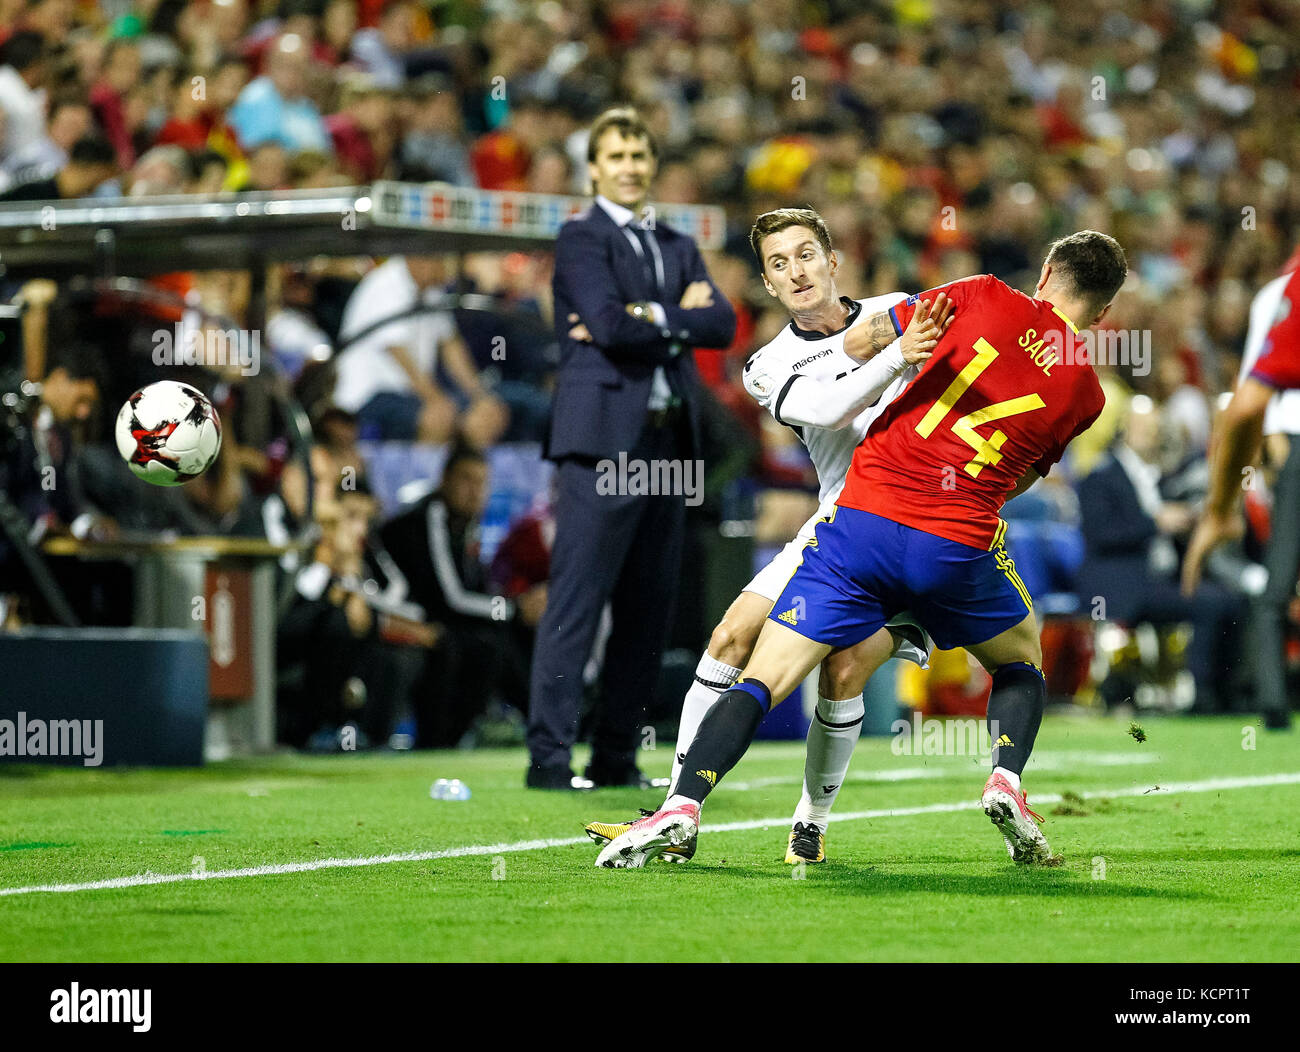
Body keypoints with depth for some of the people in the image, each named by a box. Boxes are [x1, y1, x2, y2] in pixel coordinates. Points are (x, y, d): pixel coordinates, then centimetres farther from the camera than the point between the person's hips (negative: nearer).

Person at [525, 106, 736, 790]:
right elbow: (612, 327, -15)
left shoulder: (678, 248, 20)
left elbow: (722, 324, 4)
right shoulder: (581, 239, 0)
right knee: (576, 603, -9)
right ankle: (549, 756, -9)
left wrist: (650, 317, -9)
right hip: (603, 440, -7)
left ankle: (616, 758, 13)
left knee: (648, 609, 7)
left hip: (668, 443, 7)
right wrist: (679, 318, -3)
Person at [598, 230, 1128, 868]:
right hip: (958, 547, 1)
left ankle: (682, 807, -17)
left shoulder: (985, 297, 4)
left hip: (863, 517, -1)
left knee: (760, 682, 1)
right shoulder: (1085, 394, 8)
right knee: (1021, 659, 29)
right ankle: (1006, 782, 6)